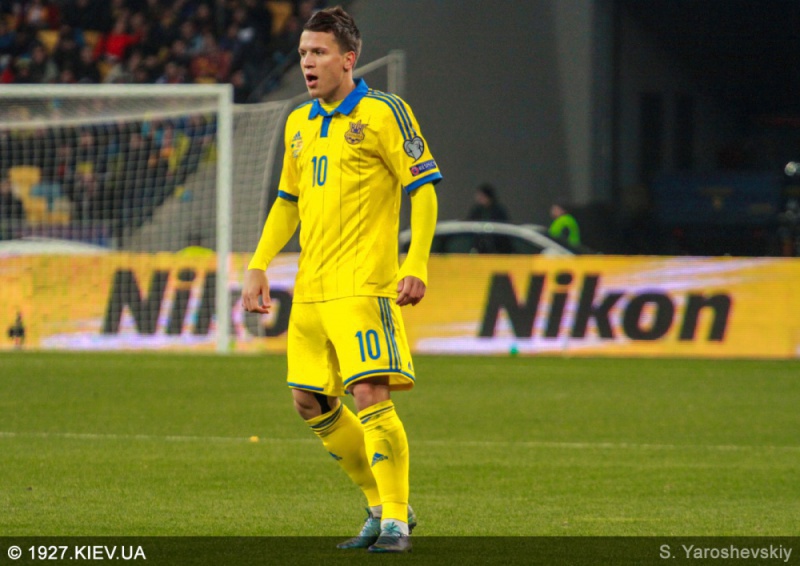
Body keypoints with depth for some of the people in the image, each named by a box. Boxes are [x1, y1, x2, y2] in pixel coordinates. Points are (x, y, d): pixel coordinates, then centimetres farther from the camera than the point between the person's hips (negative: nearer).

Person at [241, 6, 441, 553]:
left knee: (370, 393, -16)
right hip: (311, 288, 8)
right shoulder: (299, 123, 15)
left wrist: (416, 265, -17)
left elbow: (424, 190, -7)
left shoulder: (383, 112, -5)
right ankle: (383, 506, 20)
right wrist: (258, 266, 15)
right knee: (311, 402, 7)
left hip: (364, 283, -8)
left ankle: (397, 522, -9)